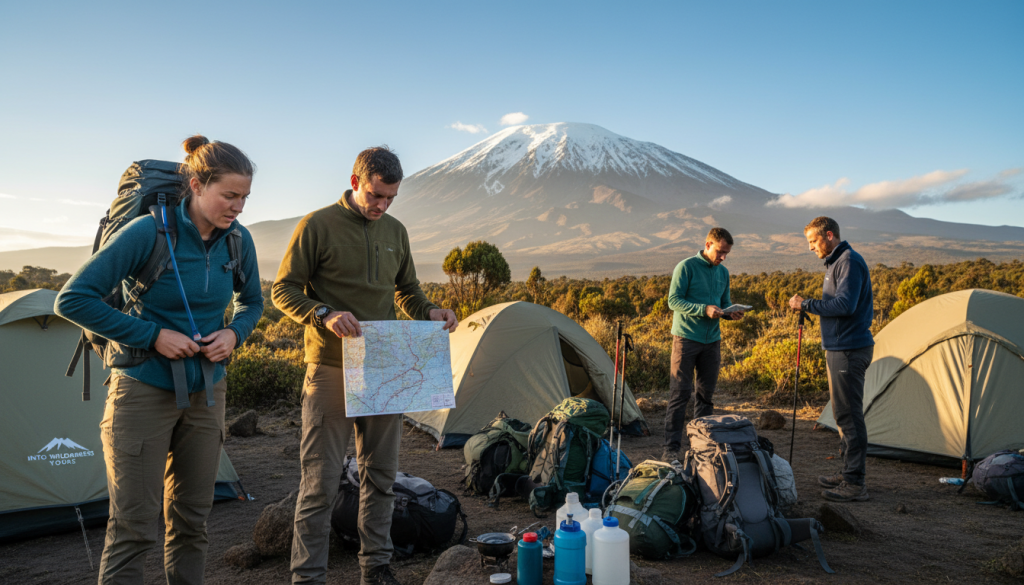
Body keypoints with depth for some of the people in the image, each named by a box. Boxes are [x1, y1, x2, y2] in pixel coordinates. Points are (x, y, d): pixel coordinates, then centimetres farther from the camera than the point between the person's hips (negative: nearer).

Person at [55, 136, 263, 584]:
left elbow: (252, 303, 14)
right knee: (133, 526, 0)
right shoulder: (149, 232, -18)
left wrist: (234, 333, -7)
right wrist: (151, 335, -19)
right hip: (145, 391, -5)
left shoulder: (238, 240, -3)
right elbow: (73, 299, -16)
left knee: (191, 519, 14)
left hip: (206, 392, 5)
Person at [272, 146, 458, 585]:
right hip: (331, 370, -5)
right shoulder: (318, 226, -5)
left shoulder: (396, 232, 12)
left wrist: (429, 312, 0)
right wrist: (325, 315, -22)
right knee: (321, 479, -2)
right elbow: (284, 290, -5)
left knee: (380, 474, 12)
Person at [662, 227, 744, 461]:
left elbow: (724, 303, 18)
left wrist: (731, 313, -5)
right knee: (680, 393, -6)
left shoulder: (723, 272, 11)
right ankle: (671, 448, -2)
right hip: (686, 337, -6)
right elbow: (674, 301, -12)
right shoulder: (686, 267, -7)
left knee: (706, 394, 9)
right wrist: (704, 309, -23)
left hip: (712, 339, 6)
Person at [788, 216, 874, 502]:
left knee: (849, 414, -8)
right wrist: (809, 306, 11)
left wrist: (806, 304, -17)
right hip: (839, 348, 11)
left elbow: (845, 305, -24)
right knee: (843, 412, 15)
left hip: (850, 350, -11)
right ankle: (848, 471, 25)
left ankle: (855, 484, -3)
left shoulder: (850, 261, -14)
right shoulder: (835, 263, 18)